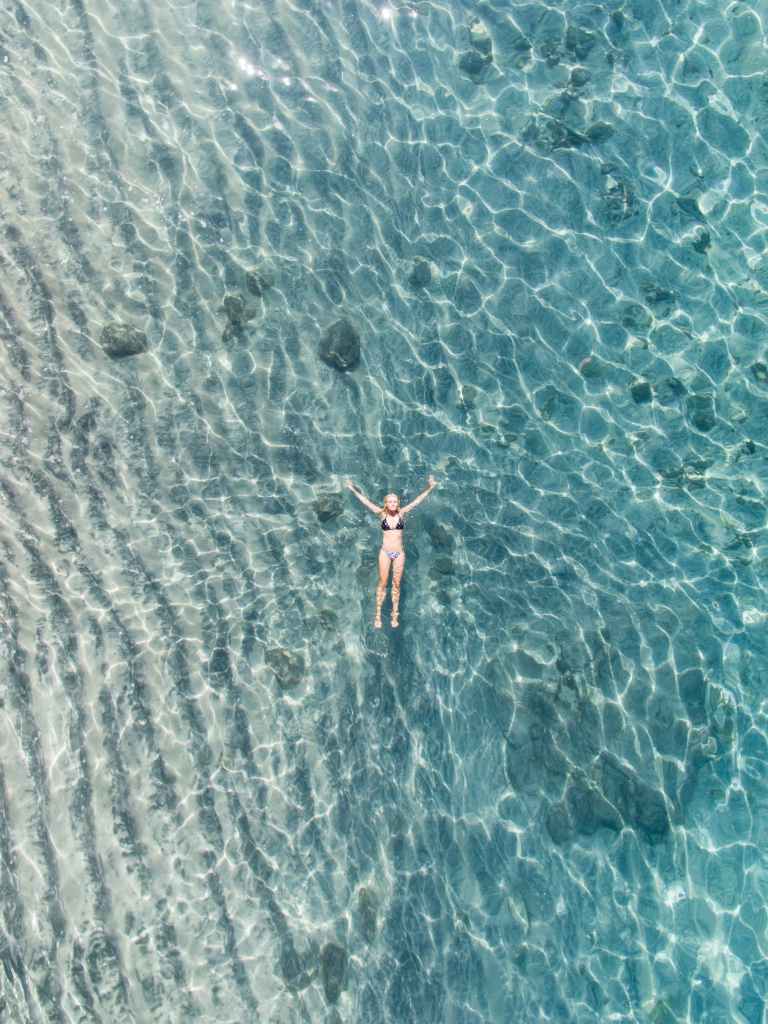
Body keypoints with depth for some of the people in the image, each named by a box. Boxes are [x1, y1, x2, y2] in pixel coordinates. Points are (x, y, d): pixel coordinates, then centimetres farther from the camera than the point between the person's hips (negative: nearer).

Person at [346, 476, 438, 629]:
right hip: (385, 553, -1)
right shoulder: (382, 514, -1)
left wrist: (429, 488, -2)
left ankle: (395, 614, 16)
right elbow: (365, 501, 0)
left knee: (396, 584, 7)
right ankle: (378, 614, 10)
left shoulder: (402, 513, 0)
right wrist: (354, 490, 0)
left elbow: (417, 501, 0)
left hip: (399, 553, 1)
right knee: (382, 583, 3)